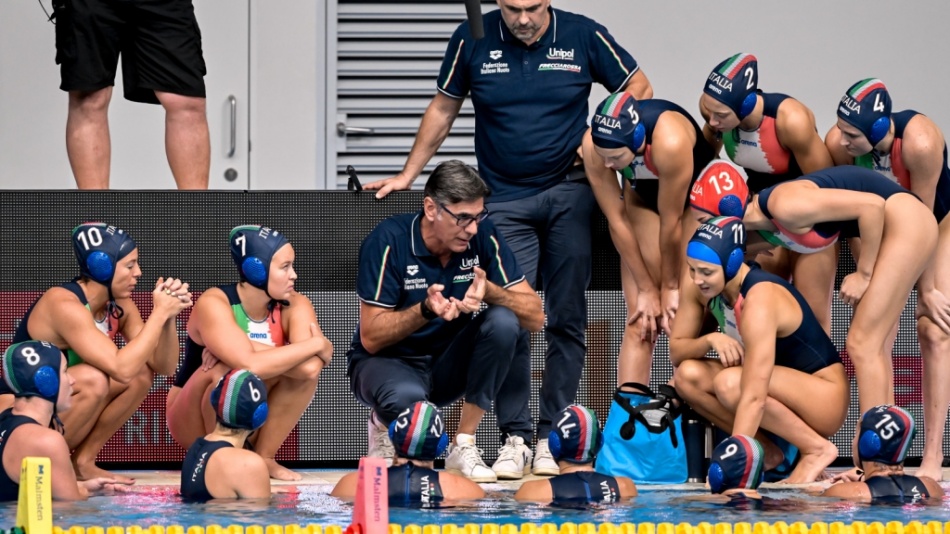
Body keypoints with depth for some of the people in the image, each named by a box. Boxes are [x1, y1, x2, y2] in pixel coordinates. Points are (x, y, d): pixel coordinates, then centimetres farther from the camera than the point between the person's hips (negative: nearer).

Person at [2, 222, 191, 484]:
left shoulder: (119, 307, 1)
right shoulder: (64, 305, -25)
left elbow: (164, 366, -1)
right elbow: (121, 369, -34)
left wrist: (169, 316, -16)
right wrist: (159, 313, -28)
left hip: (57, 416, 8)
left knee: (142, 373, -5)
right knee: (94, 380, -31)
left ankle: (83, 462, -2)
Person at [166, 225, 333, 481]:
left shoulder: (294, 306, -9)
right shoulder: (213, 304, -23)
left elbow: (310, 366, -27)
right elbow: (251, 365, -38)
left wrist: (251, 348, -30)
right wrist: (317, 344, -28)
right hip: (194, 422, -4)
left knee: (307, 366, -20)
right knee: (234, 371, -34)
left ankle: (264, 457, -8)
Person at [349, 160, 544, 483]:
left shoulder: (483, 235, -10)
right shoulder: (389, 241, -19)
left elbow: (535, 317, -12)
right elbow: (371, 338, -19)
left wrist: (490, 291, -32)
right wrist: (426, 310, -35)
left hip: (448, 364, 4)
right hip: (388, 362, -4)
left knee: (503, 322, -25)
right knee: (407, 396, -39)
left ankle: (464, 447, -16)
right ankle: (384, 426, 1)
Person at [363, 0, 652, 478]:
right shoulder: (472, 39, -1)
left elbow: (639, 89, 9)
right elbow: (443, 107, 12)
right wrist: (408, 175, 14)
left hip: (569, 196, 0)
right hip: (505, 200, 0)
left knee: (566, 318, 1)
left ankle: (552, 435, 7)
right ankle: (515, 438, -6)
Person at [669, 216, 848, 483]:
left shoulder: (759, 301, -30)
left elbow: (753, 398, -36)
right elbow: (676, 351, 0)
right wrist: (710, 340, -23)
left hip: (826, 398, -8)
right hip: (785, 390, 8)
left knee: (729, 383, -33)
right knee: (688, 375, -13)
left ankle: (817, 449, -15)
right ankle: (766, 451, -6)